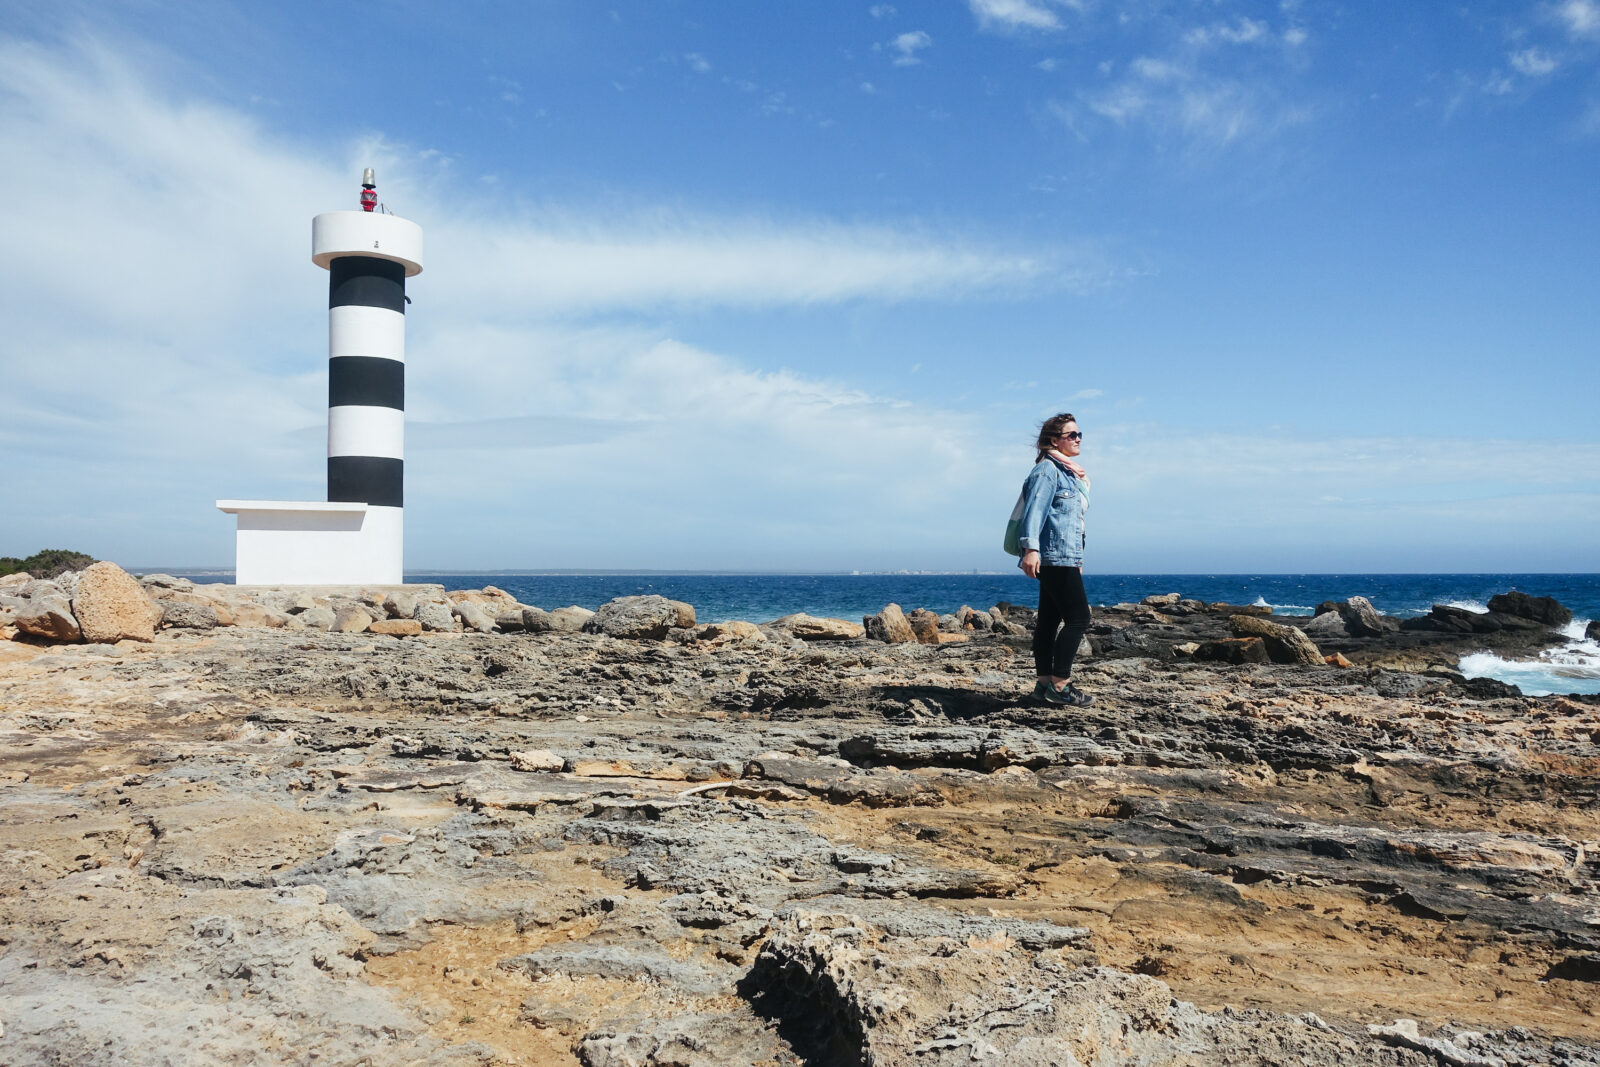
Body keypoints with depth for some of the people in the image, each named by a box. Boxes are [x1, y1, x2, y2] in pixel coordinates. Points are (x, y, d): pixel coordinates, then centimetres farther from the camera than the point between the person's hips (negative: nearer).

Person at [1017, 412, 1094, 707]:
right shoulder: (1047, 470, -8)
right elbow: (1034, 509, -18)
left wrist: (1077, 560, 27)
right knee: (1079, 617, -12)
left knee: (1050, 620, 9)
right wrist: (1030, 547, -28)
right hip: (1053, 555, -10)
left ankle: (1045, 683, 12)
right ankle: (1059, 685, -10)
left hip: (1065, 558, 10)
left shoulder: (1069, 473, 23)